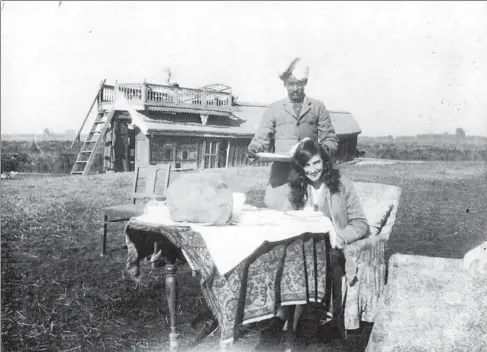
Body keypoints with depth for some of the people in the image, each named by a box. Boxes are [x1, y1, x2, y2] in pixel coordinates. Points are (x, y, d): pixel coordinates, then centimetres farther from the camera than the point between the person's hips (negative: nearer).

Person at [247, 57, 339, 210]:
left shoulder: (318, 107, 14)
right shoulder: (274, 109, 14)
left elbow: (330, 139, 11)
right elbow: (261, 138, 10)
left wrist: (325, 149, -11)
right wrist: (253, 149, -12)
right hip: (281, 175, 0)